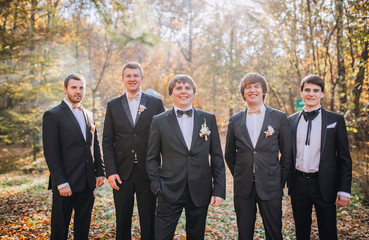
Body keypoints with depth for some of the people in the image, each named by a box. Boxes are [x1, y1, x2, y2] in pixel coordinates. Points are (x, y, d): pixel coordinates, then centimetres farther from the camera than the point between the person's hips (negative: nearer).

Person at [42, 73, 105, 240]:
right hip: (66, 184, -5)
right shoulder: (52, 115, -6)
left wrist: (100, 172, 8)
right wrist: (61, 183, -16)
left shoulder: (88, 115, 14)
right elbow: (51, 153, -12)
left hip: (87, 183, 6)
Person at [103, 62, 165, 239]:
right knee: (122, 220, 12)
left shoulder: (156, 103, 3)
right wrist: (110, 171, -5)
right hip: (122, 172, 1)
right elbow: (107, 142, 4)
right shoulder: (113, 105, 7)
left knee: (148, 220, 9)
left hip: (148, 172, -1)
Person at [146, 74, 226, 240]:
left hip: (200, 193, 2)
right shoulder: (159, 121, 1)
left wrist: (219, 189, 1)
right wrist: (157, 186, -5)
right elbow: (152, 158, 5)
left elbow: (217, 157, 5)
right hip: (170, 192, -1)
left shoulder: (209, 119, 5)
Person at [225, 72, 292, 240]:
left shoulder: (279, 118, 0)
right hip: (243, 188, 2)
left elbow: (287, 153, 4)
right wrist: (239, 177, 10)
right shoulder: (235, 120, 5)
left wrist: (281, 181, 2)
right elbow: (230, 155, 14)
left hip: (270, 188, -1)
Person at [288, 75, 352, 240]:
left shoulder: (336, 120, 0)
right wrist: (289, 184, 9)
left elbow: (344, 158, 0)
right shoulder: (292, 120, 7)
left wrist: (344, 190, -5)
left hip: (324, 185, -2)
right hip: (298, 183, 2)